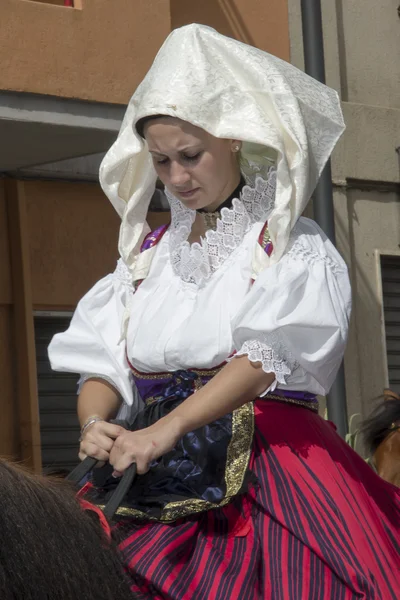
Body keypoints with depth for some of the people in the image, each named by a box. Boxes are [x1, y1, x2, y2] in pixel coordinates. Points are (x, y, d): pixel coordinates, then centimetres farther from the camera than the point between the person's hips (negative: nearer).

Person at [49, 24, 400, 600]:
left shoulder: (294, 248, 0)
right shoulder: (147, 252, 15)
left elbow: (265, 356, -14)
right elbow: (102, 362, 10)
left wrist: (166, 428, -25)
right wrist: (94, 422, -13)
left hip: (272, 472, -4)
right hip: (161, 487, 4)